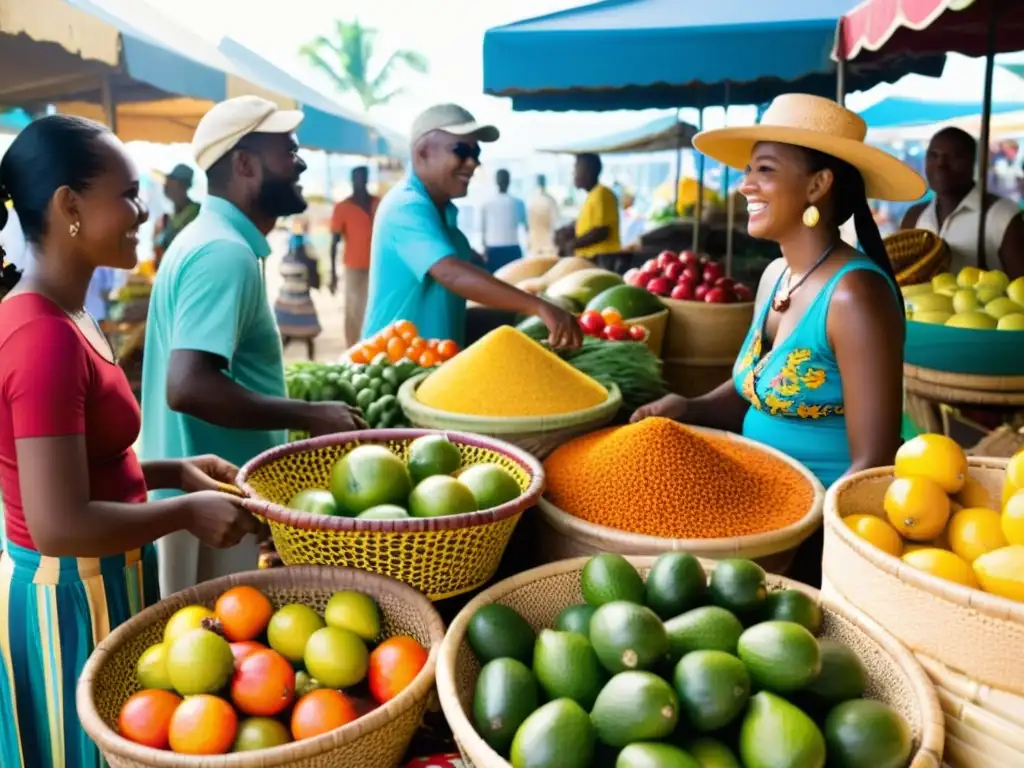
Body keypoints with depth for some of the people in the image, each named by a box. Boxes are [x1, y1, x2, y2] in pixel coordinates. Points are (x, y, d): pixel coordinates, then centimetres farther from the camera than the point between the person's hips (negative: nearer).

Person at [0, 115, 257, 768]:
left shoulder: (57, 319, 5)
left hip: (94, 586, 9)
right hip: (72, 597, -9)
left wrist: (172, 472, 4)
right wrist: (188, 512, -16)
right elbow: (60, 524, -27)